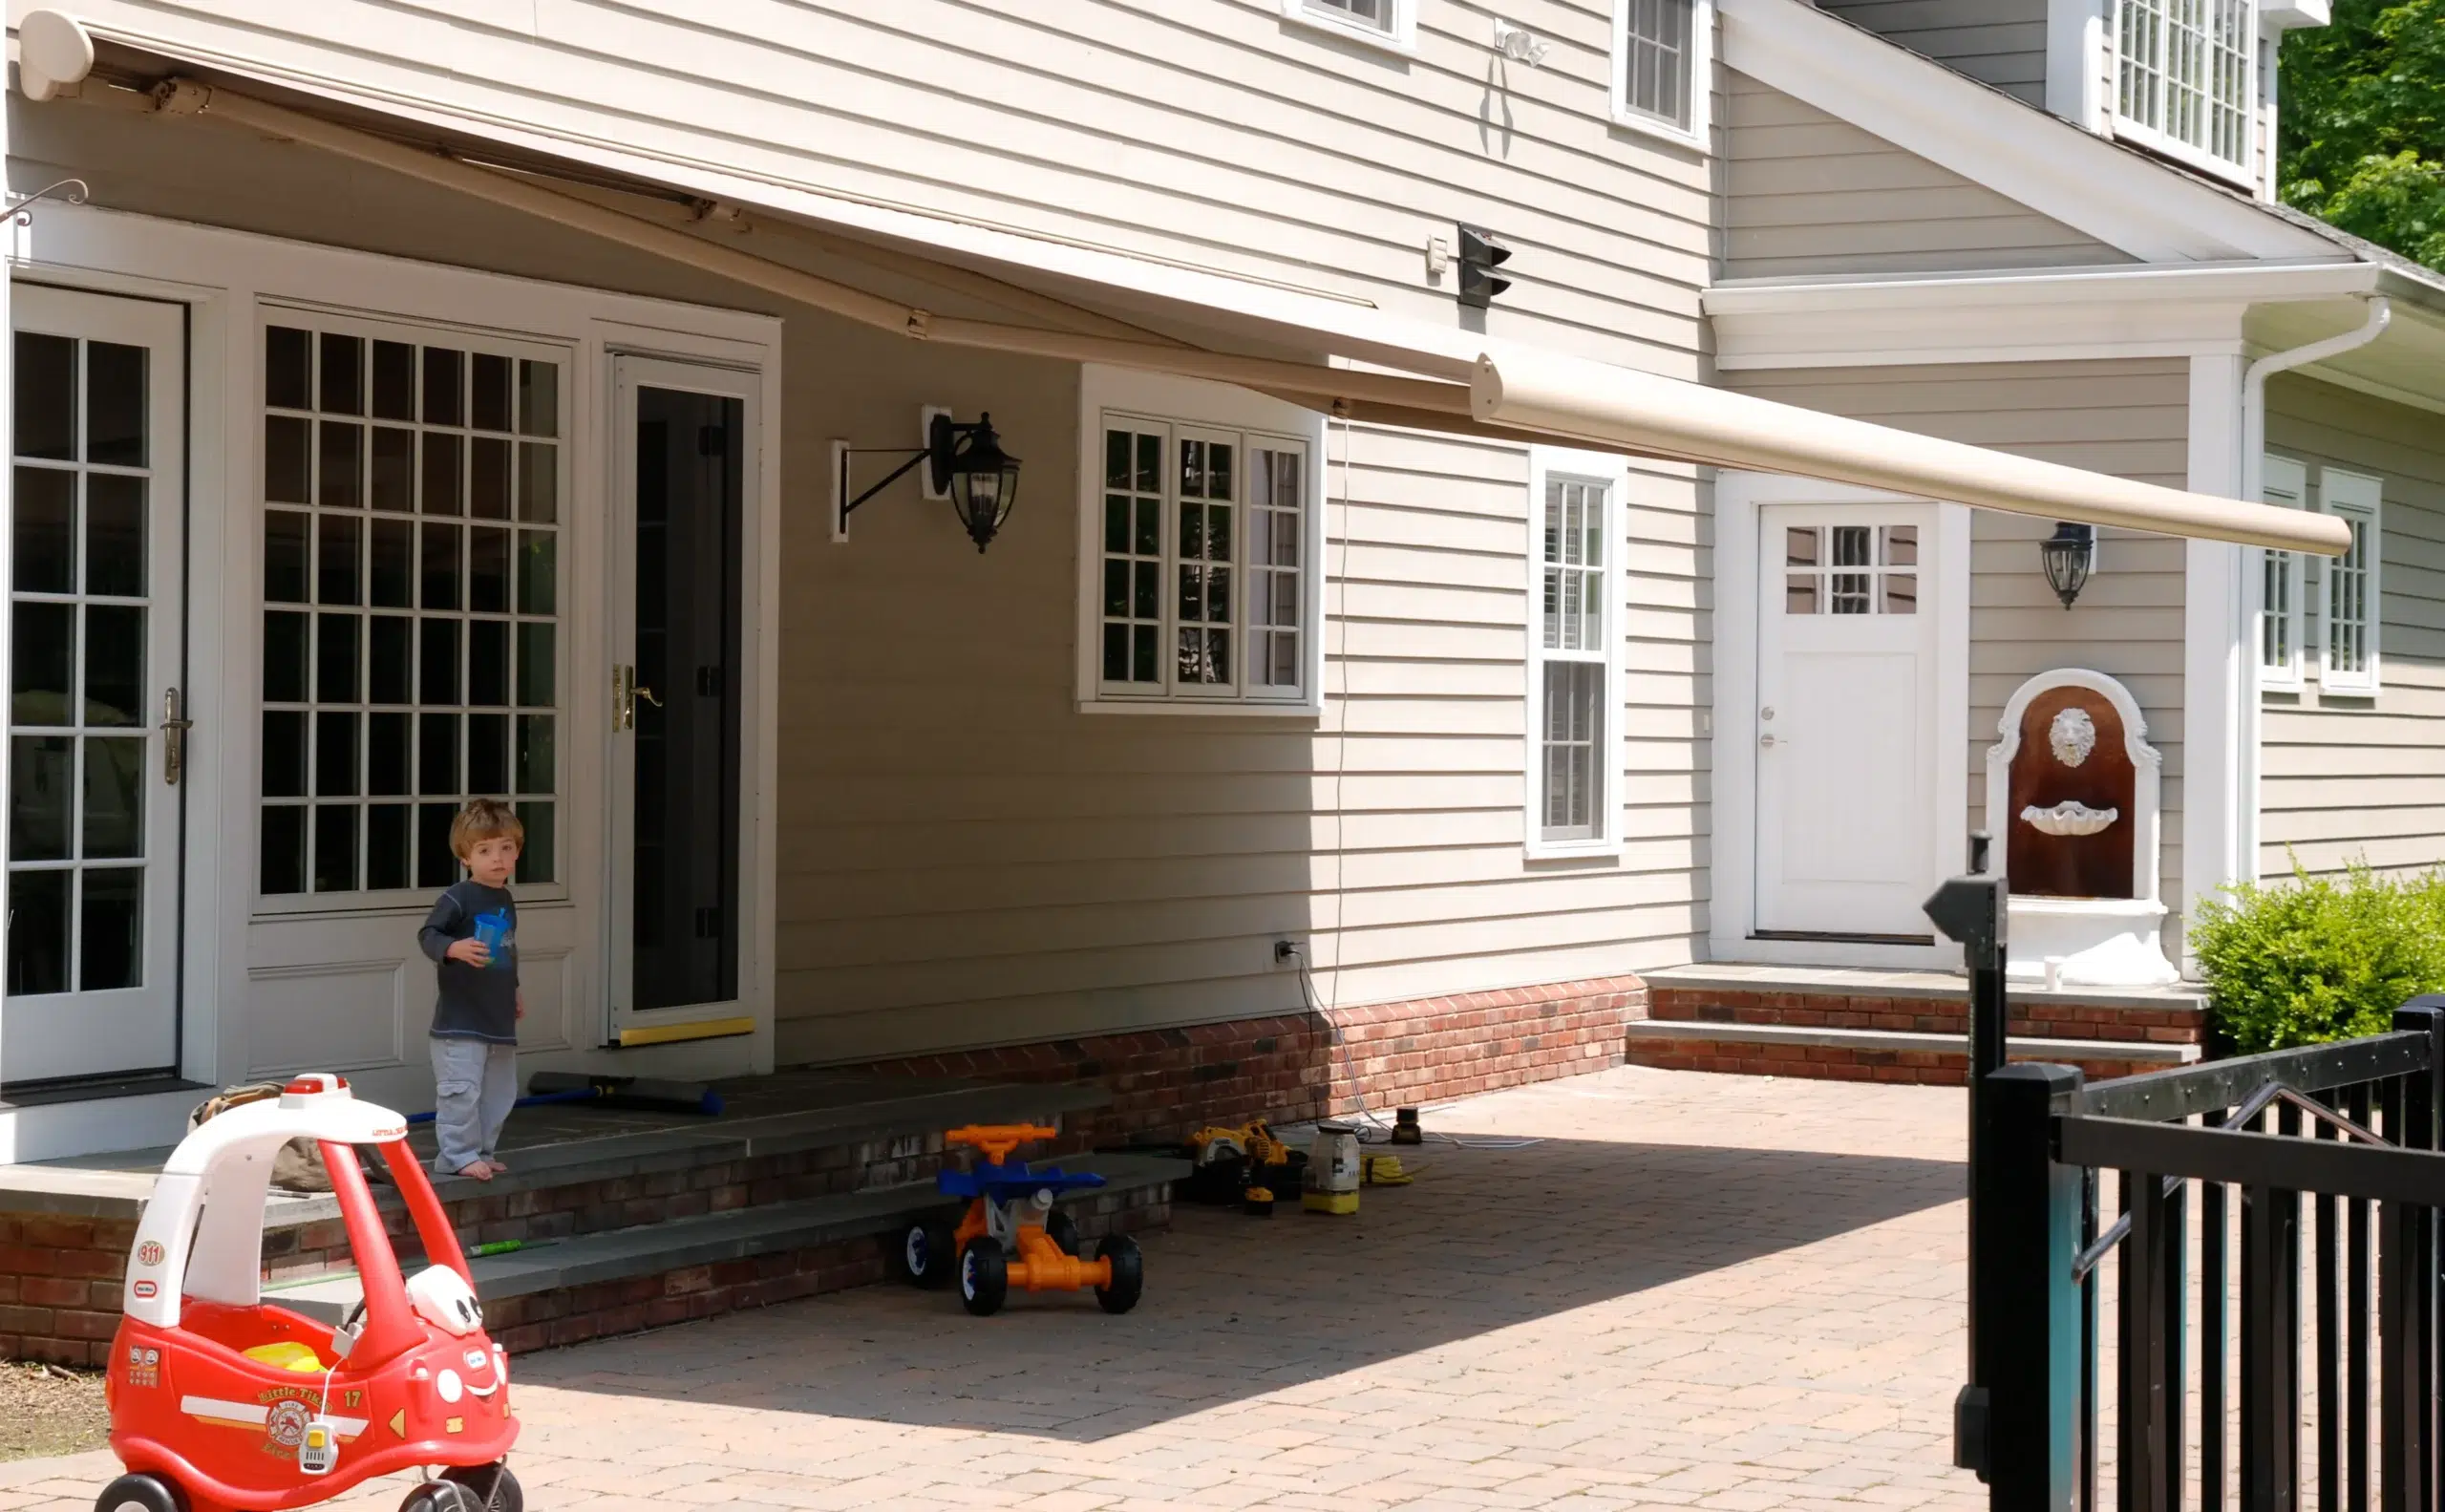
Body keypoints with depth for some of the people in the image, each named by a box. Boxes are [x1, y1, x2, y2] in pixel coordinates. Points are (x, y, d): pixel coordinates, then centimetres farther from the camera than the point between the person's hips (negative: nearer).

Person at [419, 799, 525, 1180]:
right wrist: (454, 948, -34)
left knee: (498, 1092, 13)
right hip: (460, 1019, -8)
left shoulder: (505, 901, 13)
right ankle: (458, 1155, -4)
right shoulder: (459, 897, -12)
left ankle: (483, 1152, 23)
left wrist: (514, 990, 29)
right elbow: (427, 934, -17)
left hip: (499, 1018, 8)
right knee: (462, 1089, -10)